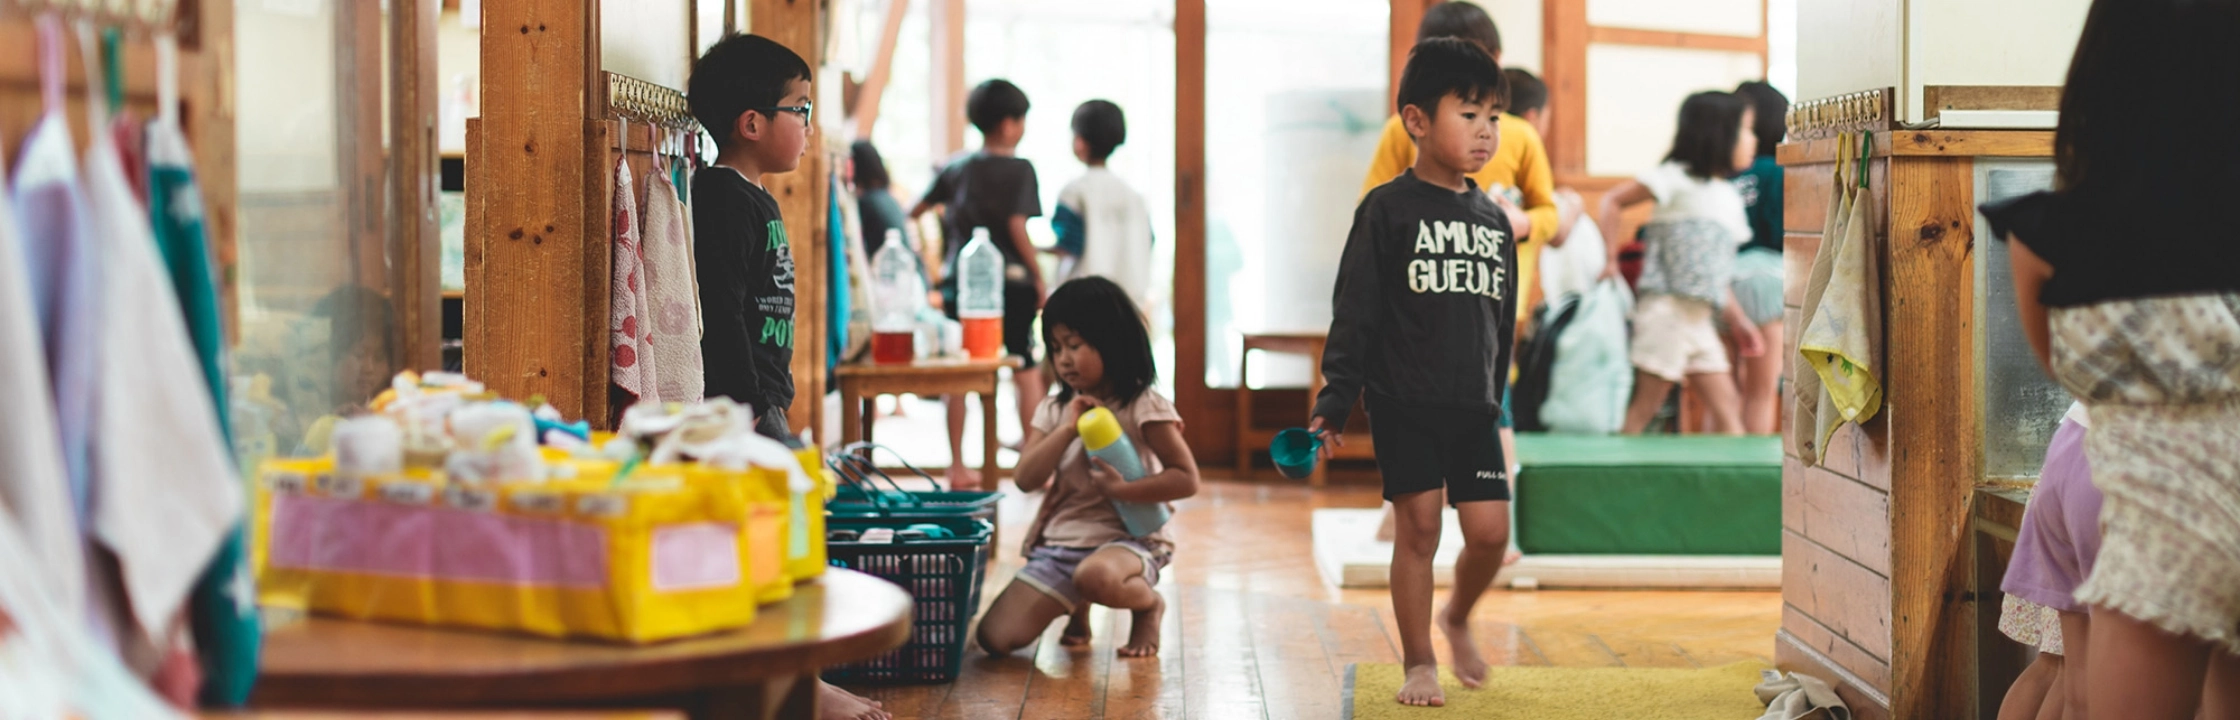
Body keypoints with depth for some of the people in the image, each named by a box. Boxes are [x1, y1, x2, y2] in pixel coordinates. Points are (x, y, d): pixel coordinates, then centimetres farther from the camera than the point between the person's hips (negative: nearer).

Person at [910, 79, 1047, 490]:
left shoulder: (956, 168, 9)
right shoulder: (1019, 169, -6)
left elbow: (917, 209, 17)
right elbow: (1017, 227, -13)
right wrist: (1038, 277, -7)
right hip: (1009, 279, -4)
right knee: (1027, 372, 5)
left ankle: (957, 466, 9)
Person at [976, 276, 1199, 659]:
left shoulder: (1144, 407, -5)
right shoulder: (1054, 410, 10)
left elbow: (1187, 479, -11)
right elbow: (1026, 480, -1)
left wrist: (1121, 489, -21)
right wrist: (1068, 428, -11)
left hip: (1124, 540, -5)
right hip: (1057, 543, 5)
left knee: (1095, 576, -42)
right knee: (995, 638, -10)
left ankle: (1149, 605, -4)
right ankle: (1075, 607, 20)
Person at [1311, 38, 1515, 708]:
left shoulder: (1494, 220, 11)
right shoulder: (1388, 209, -5)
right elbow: (1354, 313, -7)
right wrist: (1334, 402, -11)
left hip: (1473, 407, 4)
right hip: (1404, 403, -4)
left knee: (1490, 531, -1)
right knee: (1418, 527, -2)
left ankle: (1457, 618, 29)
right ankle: (1419, 662, 11)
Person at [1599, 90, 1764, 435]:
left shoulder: (1730, 198, 17)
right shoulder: (1677, 178, -5)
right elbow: (1613, 200, -5)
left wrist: (1737, 319, 16)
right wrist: (1609, 259, -11)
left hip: (1700, 318, 8)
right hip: (1667, 307, -8)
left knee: (1727, 407, 5)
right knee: (1644, 407, -7)